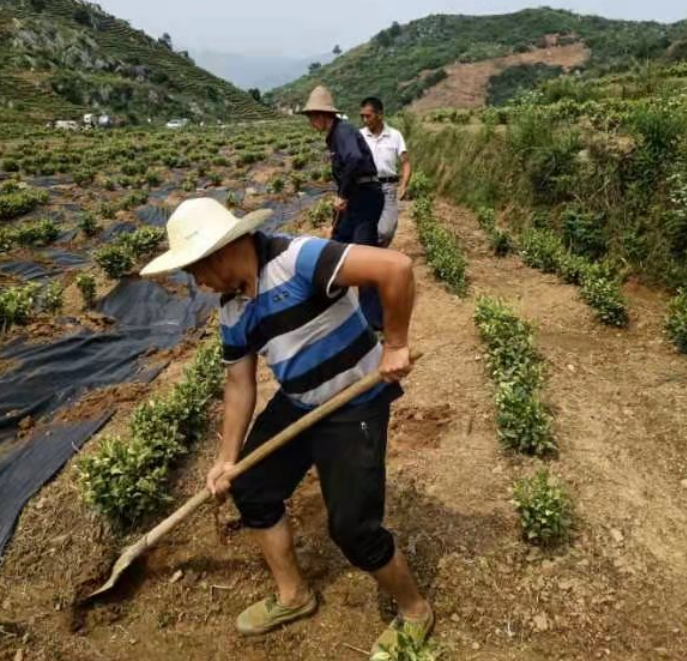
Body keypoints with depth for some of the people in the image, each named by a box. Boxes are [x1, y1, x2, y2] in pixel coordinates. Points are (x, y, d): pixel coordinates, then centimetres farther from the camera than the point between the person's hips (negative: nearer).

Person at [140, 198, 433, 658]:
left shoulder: (298, 259, -27)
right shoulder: (232, 311, 1)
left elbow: (397, 267, -34)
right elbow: (240, 383, 10)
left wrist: (395, 345, -25)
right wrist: (228, 458, 13)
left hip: (355, 405, -8)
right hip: (297, 404, 9)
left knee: (353, 528, -7)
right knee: (251, 489, 14)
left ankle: (415, 612, 24)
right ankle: (293, 596, 37)